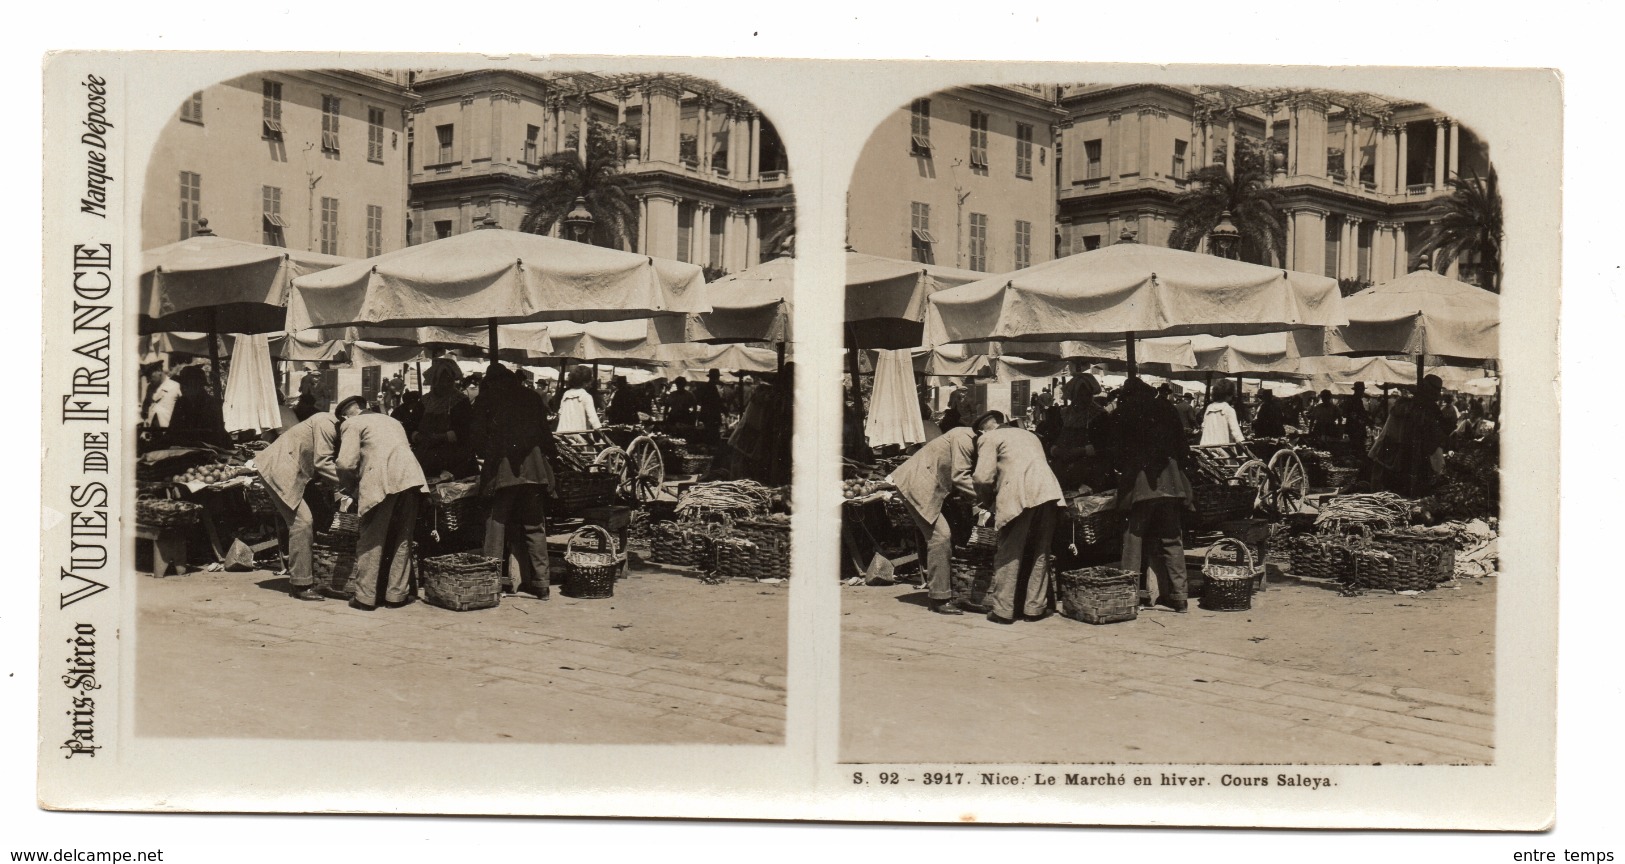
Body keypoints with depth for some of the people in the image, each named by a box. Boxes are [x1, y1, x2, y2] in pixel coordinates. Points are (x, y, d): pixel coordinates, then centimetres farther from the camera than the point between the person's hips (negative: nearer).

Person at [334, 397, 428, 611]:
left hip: (380, 482, -5)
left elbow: (346, 463, -1)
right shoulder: (392, 421, 32)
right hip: (409, 477, 5)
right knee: (402, 540, 13)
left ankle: (366, 597, 5)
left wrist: (353, 485, 17)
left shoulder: (351, 424, 12)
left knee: (371, 541, 3)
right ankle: (397, 594, 15)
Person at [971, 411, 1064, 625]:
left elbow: (984, 476, -1)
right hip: (1047, 492, 5)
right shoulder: (1029, 435, 32)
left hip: (1018, 497, -5)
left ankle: (1003, 610, 3)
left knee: (1009, 554, 2)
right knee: (1039, 553, 13)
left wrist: (985, 500, 17)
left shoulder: (988, 438, 12)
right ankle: (1034, 607, 16)